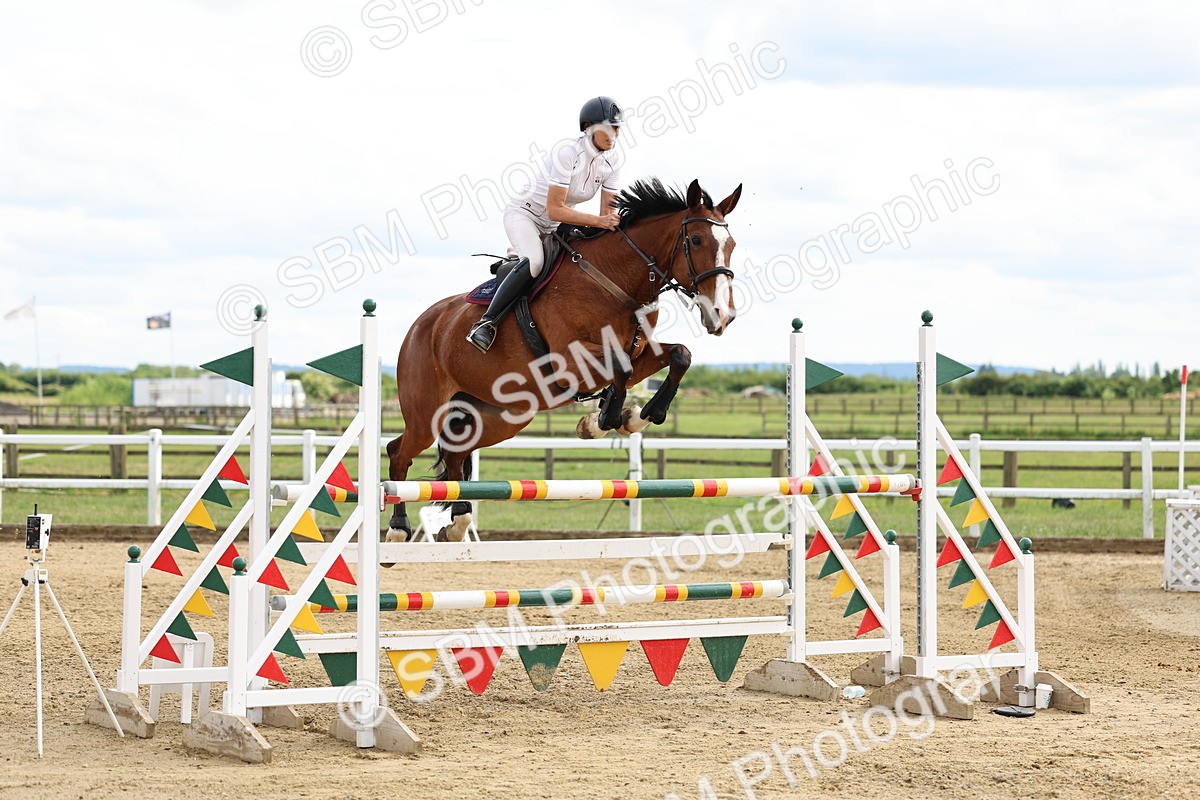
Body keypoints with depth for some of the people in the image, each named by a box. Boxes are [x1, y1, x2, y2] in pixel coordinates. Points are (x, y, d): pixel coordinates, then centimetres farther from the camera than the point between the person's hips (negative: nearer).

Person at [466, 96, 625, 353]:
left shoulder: (611, 162, -6)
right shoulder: (568, 154, -27)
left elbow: (609, 213, -2)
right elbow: (554, 210, -31)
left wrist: (613, 225, -25)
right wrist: (598, 221, -37)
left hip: (554, 226, 8)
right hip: (525, 213, -8)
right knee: (534, 262, -34)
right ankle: (486, 323, -30)